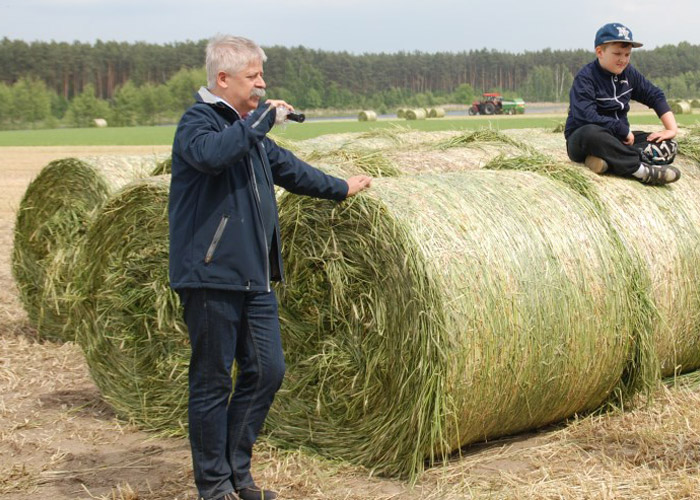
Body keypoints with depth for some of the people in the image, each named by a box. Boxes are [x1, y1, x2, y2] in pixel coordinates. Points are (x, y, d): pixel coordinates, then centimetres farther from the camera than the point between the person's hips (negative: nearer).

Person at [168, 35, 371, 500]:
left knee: (268, 370, 7)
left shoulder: (249, 128, 18)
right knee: (213, 380, 0)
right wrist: (263, 117, -21)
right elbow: (211, 154, -32)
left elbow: (286, 166, 32)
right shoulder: (198, 121, -8)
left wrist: (340, 188, 40)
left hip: (255, 278, 8)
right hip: (211, 276, -8)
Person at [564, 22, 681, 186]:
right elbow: (588, 117, -27)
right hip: (582, 140, -7)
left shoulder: (628, 72, 6)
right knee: (591, 133, -42)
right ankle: (640, 169, -38)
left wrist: (672, 129, 0)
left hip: (618, 138, 7)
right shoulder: (585, 78, -15)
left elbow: (655, 96, 13)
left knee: (669, 146, -8)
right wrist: (625, 131, -21)